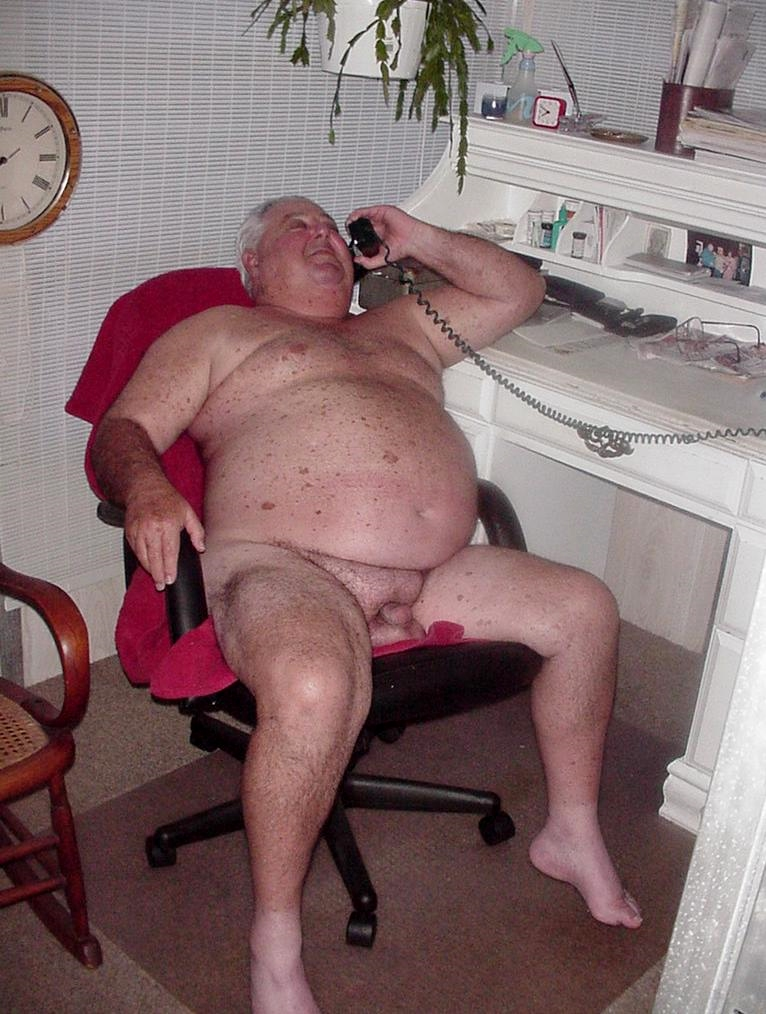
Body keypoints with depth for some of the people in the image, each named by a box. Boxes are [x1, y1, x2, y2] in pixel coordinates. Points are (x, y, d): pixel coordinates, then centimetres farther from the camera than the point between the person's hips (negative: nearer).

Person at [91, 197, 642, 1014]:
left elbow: (518, 290, 35)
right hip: (279, 568, -6)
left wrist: (417, 241, 21)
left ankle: (572, 834, 18)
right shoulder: (218, 331, 14)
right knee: (313, 690, -39)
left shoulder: (399, 329, 29)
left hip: (429, 575, 7)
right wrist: (145, 487, -21)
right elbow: (122, 431, 4)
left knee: (585, 609, 1)